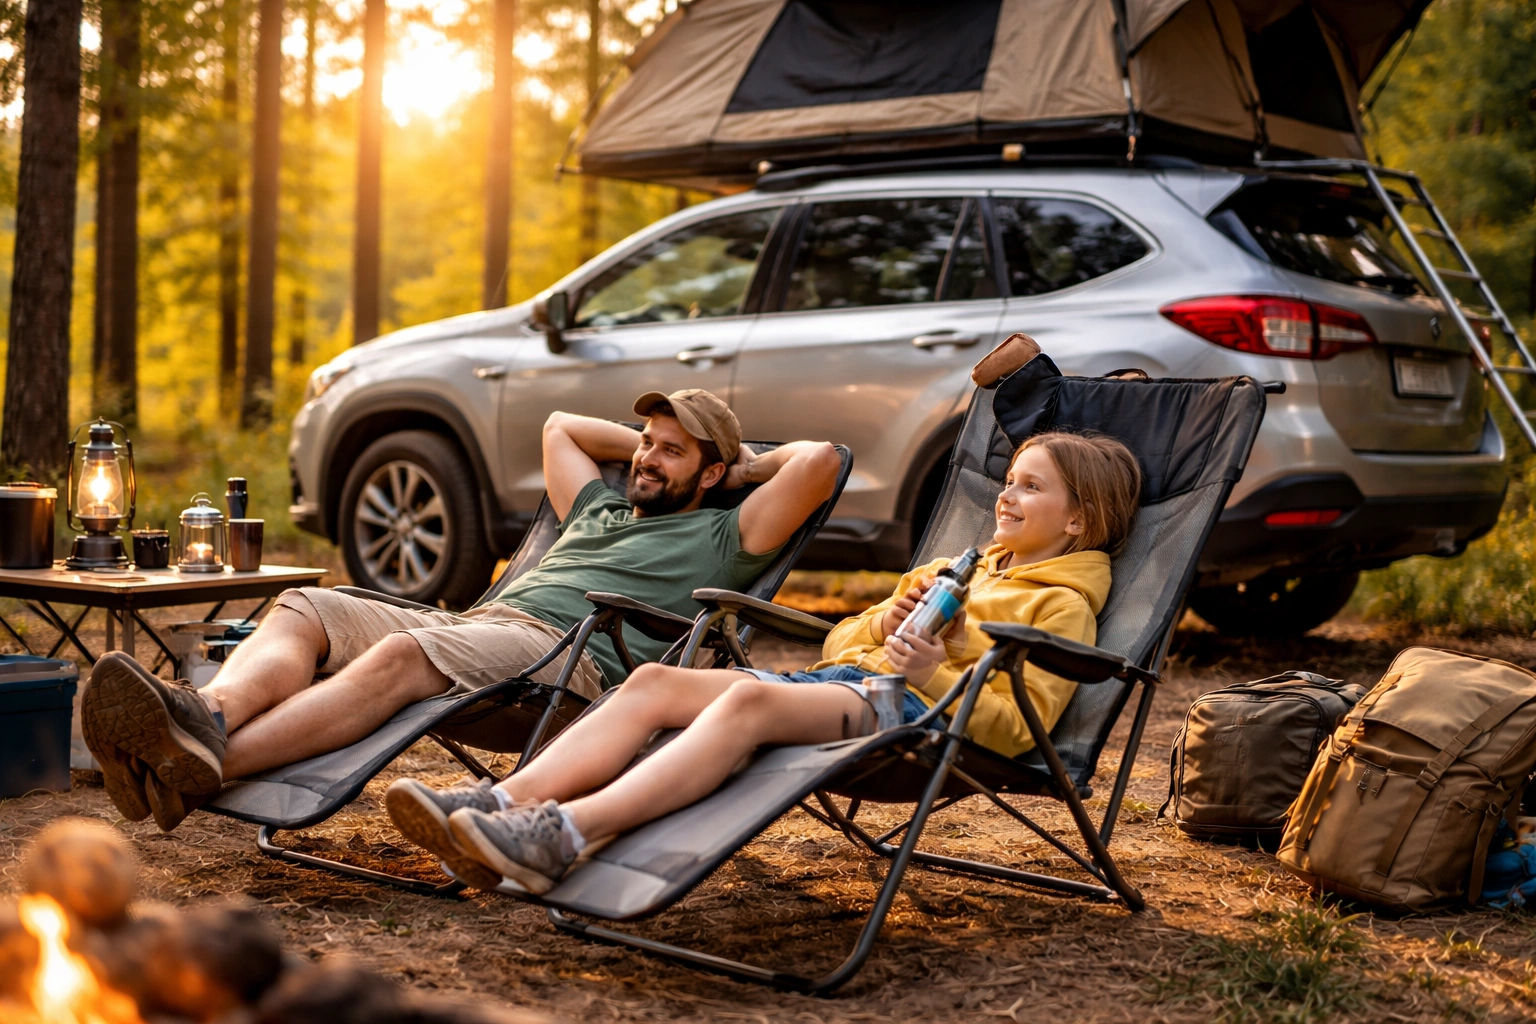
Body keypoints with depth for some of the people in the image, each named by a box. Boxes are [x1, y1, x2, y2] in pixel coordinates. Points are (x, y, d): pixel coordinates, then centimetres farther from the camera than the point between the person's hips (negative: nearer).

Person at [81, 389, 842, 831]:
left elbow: (820, 460, 4)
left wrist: (745, 465, 22)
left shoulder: (721, 537, 15)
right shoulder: (600, 509, 37)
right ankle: (207, 717, -47)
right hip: (476, 621, 8)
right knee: (303, 607, -15)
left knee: (404, 654, -36)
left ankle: (206, 768, -54)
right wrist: (647, 443, 45)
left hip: (567, 657, -8)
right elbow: (559, 425, 52)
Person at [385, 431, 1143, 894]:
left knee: (749, 699, -37)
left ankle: (564, 837, -52)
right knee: (655, 681, -17)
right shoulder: (954, 572, 36)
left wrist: (935, 674, -17)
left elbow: (1020, 725, -3)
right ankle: (502, 806, -35)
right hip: (839, 677, 8)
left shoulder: (1062, 603, 12)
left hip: (907, 707, -8)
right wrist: (887, 620, 11)